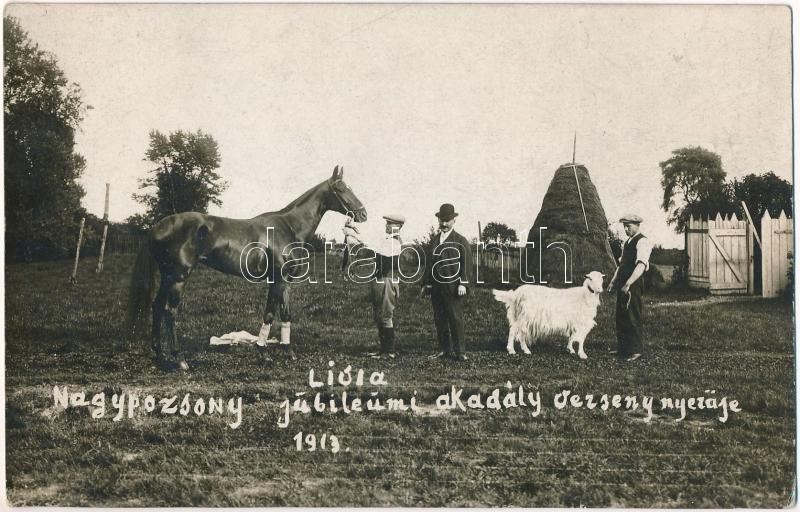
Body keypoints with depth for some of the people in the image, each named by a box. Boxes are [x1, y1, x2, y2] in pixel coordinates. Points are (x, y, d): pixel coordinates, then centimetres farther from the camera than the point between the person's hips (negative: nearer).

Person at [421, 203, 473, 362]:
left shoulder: (461, 241, 2)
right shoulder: (434, 240, 17)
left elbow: (467, 264, -4)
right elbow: (428, 263, 20)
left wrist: (463, 283, -13)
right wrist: (426, 283, 14)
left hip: (453, 287, -5)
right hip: (436, 286, 5)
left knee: (455, 318, -6)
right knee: (439, 319, 5)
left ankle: (459, 351, -3)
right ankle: (444, 349, 12)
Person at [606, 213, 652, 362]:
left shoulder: (642, 242, -11)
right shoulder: (627, 242, 18)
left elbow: (641, 265, -23)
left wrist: (628, 283, -31)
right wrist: (613, 281, 16)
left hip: (633, 285, -9)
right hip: (623, 285, 9)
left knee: (633, 318, -4)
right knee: (621, 317, 12)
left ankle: (636, 350, 2)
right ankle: (622, 348, 21)